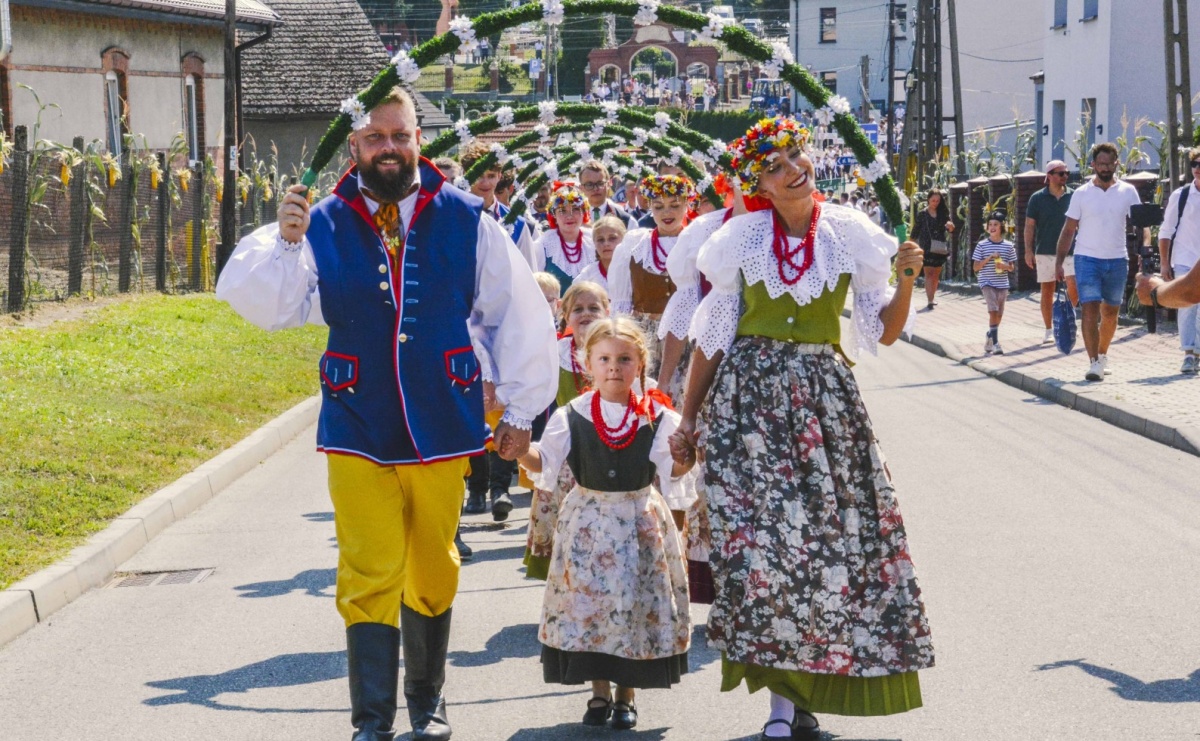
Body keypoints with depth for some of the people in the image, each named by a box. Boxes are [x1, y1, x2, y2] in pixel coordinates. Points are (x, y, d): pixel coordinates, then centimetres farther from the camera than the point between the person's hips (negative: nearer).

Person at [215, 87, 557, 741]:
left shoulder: (465, 220, -1)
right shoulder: (323, 226, -2)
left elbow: (521, 316, 6)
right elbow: (259, 303, -9)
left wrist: (520, 411, 8)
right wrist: (285, 243, -26)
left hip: (441, 432, 1)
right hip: (358, 435, -1)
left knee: (432, 576, 14)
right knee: (369, 581, -5)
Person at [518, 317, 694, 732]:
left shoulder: (656, 417, -3)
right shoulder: (572, 417, 0)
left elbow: (672, 468, -8)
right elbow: (544, 461, -2)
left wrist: (690, 457, -29)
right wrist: (520, 450, -21)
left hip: (640, 521, 0)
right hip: (588, 520, 1)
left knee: (637, 601, 1)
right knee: (587, 599, -1)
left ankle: (626, 694, 15)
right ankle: (599, 691, 14)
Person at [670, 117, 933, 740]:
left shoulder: (850, 236, 4)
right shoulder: (742, 240, 3)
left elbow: (884, 332, 6)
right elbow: (711, 335, 8)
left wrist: (905, 281, -12)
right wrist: (687, 418, 5)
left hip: (825, 399, 1)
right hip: (749, 397, -1)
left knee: (835, 536, -2)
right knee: (761, 540, -9)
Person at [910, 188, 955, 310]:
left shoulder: (943, 213, 6)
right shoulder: (923, 214, 1)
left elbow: (950, 231, 2)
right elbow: (915, 231, 5)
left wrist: (951, 226, -20)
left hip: (940, 249, 3)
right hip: (927, 249, -3)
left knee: (936, 274, 10)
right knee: (929, 273, -10)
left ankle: (931, 299, 23)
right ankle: (929, 301, -17)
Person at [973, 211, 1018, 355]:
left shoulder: (1008, 246, 3)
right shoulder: (982, 245, -2)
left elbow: (1012, 267, 10)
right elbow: (976, 267, -1)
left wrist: (1006, 266, -12)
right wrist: (988, 258, -14)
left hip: (1002, 283, 3)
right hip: (987, 283, -3)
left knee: (999, 315, 8)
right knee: (993, 311, -16)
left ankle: (989, 341, 26)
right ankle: (995, 343, -16)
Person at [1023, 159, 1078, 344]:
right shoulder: (1038, 198, 1)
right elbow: (1029, 225, 3)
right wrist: (1028, 250, -3)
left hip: (1069, 251, 0)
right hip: (1045, 252, 0)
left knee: (1074, 287, -15)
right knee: (1047, 291, 5)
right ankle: (1049, 330, 13)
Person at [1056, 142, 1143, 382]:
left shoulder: (1128, 192, 3)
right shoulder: (1081, 194, -1)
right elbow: (1069, 230, 2)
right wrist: (1059, 261, -4)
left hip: (1117, 260, 2)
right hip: (1087, 259, -2)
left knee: (1110, 312, 11)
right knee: (1090, 309, -12)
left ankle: (1102, 355, 28)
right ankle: (1094, 362, -14)